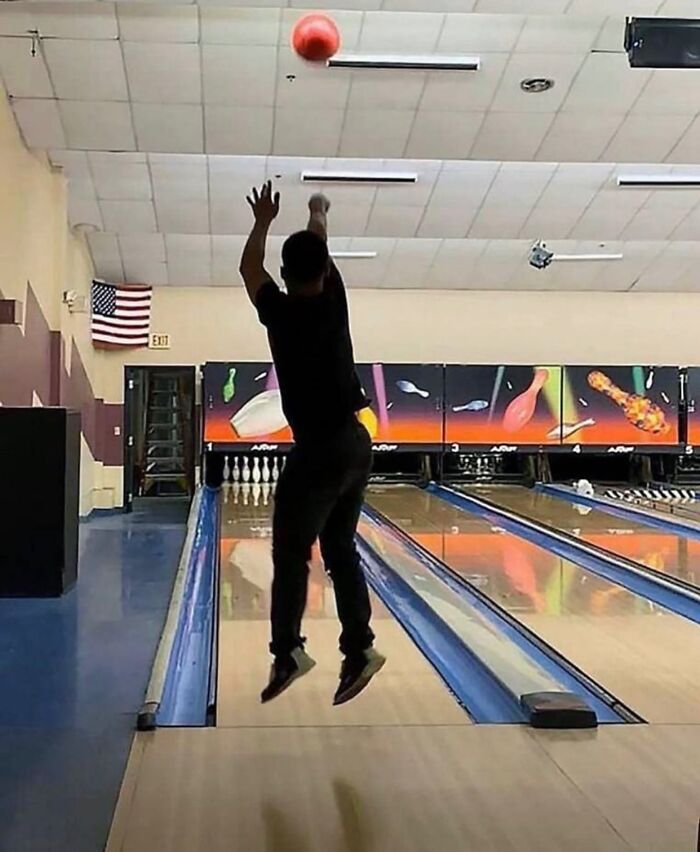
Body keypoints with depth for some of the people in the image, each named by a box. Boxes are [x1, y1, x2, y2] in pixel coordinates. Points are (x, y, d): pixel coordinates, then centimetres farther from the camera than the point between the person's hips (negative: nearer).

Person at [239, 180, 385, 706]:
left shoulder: (280, 312, -9)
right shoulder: (333, 300, 2)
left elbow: (250, 268, 12)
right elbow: (321, 248, 23)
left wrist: (263, 221, 27)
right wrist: (318, 213, 42)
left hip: (320, 449, -6)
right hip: (356, 444, 6)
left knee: (291, 553, 2)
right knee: (340, 550, 11)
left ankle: (288, 652, 1)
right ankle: (358, 649, 10)